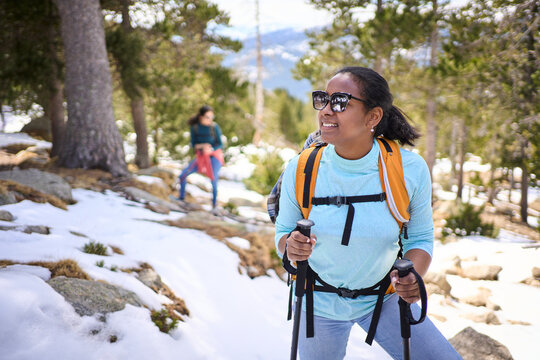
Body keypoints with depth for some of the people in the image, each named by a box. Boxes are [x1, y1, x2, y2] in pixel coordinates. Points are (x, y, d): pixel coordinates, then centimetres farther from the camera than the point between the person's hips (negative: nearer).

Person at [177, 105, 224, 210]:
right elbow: (193, 144, -2)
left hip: (214, 155, -4)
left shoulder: (214, 127, -15)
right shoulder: (194, 127, -6)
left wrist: (211, 149, -29)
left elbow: (220, 144, -10)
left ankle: (214, 205, -8)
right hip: (200, 156, 4)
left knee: (214, 180, -19)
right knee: (183, 175, -1)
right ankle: (181, 197, 18)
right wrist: (202, 146, -23)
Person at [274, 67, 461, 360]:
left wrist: (413, 276, -25)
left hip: (382, 299, 0)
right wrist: (291, 247, -28)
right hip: (320, 304, 0)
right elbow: (283, 233, -3)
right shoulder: (300, 170, -17)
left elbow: (419, 239, -4)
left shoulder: (410, 170, -17)